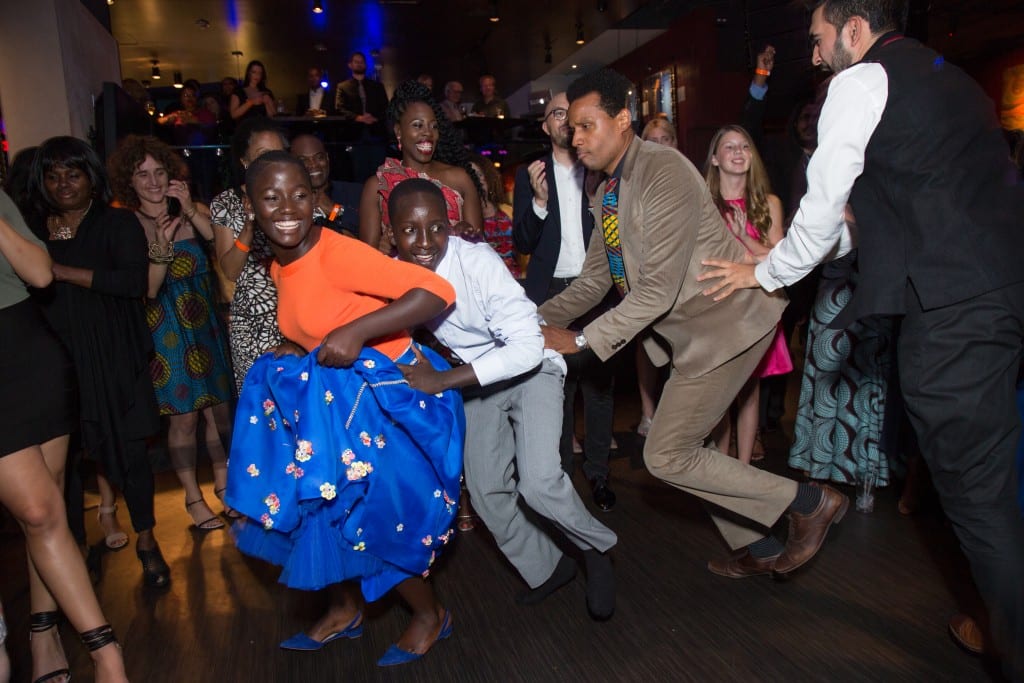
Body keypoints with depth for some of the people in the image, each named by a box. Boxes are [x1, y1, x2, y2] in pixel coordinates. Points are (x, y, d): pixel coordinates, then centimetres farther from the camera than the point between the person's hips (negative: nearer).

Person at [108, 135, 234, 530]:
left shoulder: (191, 210, 2)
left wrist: (192, 211, -21)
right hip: (165, 330, -3)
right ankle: (192, 497, 20)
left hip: (205, 321, 3)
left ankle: (223, 480, 31)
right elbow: (149, 290, -10)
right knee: (184, 417, 2)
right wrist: (161, 248, -23)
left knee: (219, 408, 9)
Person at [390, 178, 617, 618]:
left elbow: (528, 347, -34)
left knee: (539, 483, -20)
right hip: (478, 381, 6)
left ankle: (597, 549, 13)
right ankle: (547, 569, 32)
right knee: (486, 492, 6)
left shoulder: (477, 262, -32)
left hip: (531, 369, -5)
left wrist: (443, 381, -34)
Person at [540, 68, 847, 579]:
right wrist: (538, 322, 3)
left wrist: (582, 340, -22)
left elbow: (658, 289, -26)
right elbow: (594, 279, 13)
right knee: (682, 447, 17)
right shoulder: (608, 191, 8)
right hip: (690, 329, 9)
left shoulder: (664, 172, -21)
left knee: (666, 456, -6)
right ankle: (757, 548, 36)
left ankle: (810, 502, 9)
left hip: (725, 322, -9)